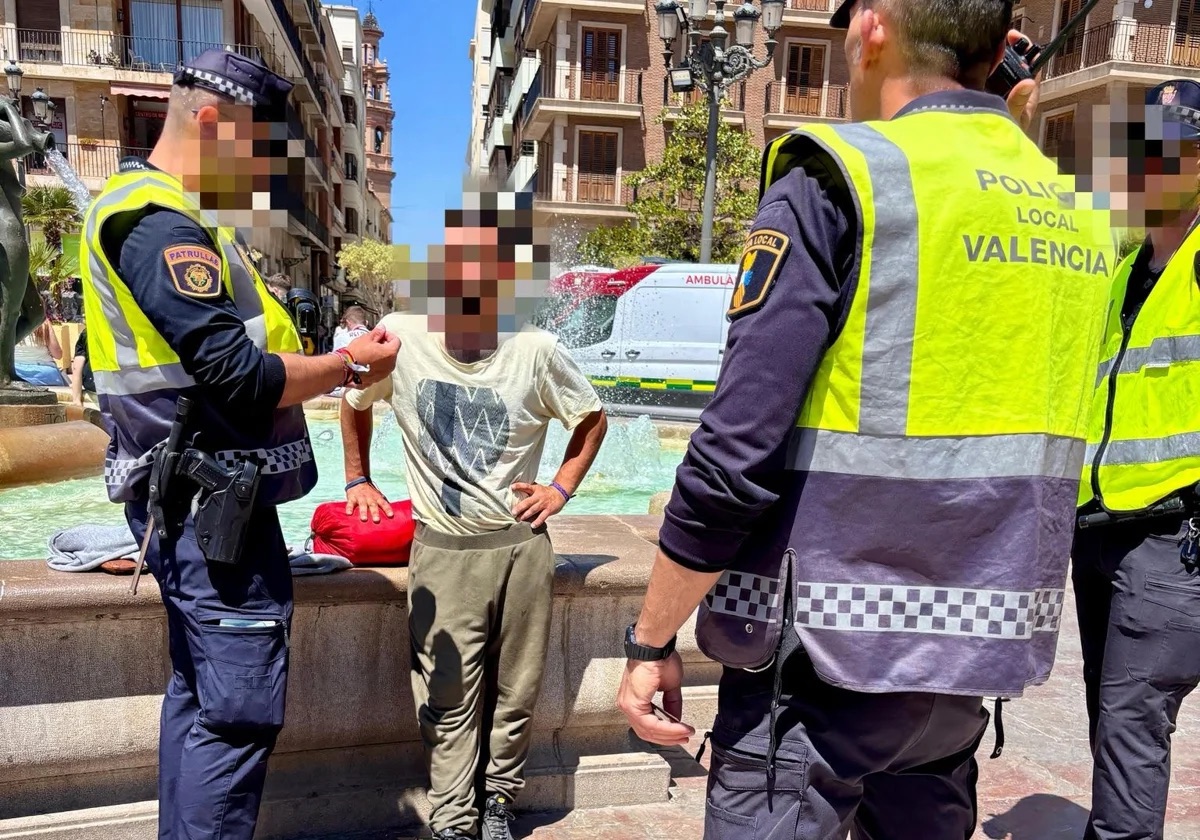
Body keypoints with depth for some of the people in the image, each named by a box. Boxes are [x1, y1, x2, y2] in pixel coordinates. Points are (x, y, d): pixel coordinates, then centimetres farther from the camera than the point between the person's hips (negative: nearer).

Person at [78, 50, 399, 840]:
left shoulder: (169, 212, 16)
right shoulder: (159, 222, -16)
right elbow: (237, 376, -24)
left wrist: (329, 363, 7)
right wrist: (347, 366, -11)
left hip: (198, 504, 11)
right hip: (212, 505, -11)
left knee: (200, 690, 18)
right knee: (241, 709, -4)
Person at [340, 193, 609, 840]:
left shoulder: (534, 350, -7)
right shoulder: (400, 336, -6)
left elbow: (592, 419, 10)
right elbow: (355, 402, 14)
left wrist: (561, 488, 2)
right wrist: (358, 480, 11)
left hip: (521, 545, 1)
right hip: (442, 549, 0)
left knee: (516, 692, 13)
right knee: (449, 700, 6)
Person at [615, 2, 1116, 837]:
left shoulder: (839, 180, -11)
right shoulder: (1075, 215, 9)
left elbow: (734, 454, -18)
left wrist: (651, 640, -7)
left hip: (831, 649, -6)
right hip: (977, 647, 7)